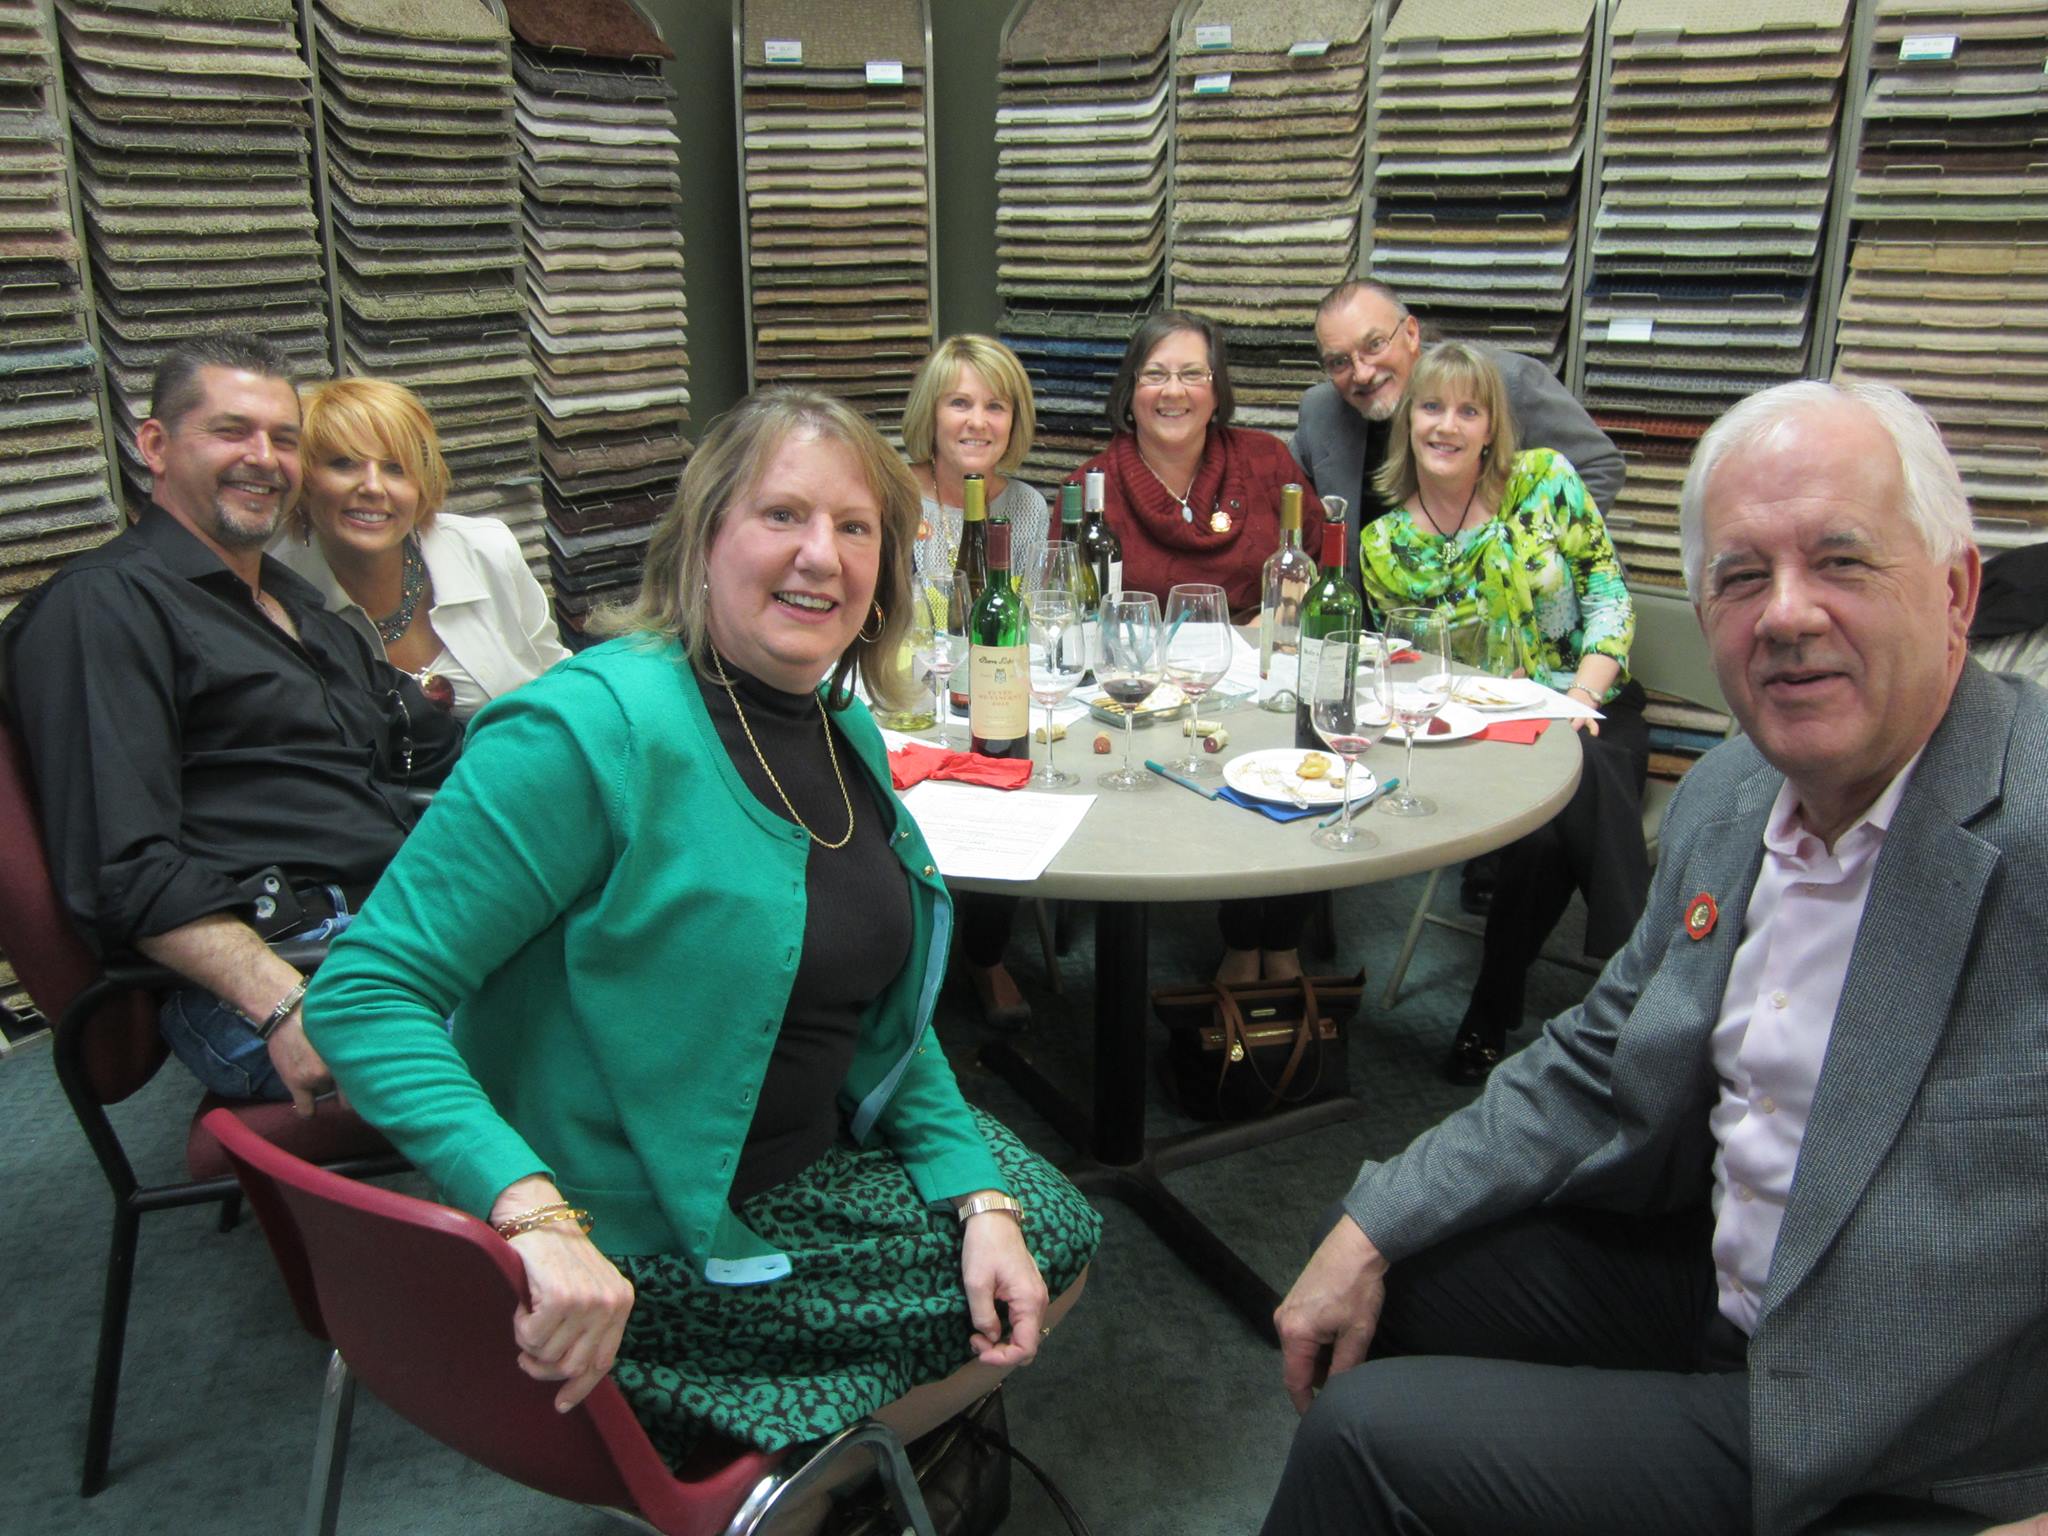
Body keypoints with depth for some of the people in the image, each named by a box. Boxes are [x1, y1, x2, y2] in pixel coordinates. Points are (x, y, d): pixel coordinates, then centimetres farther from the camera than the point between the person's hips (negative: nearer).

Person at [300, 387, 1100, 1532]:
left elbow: (883, 1005, 8)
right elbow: (365, 995, -27)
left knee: (1045, 1241, 15)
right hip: (631, 1251, -8)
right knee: (1012, 1309, -1)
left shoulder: (847, 735, 2)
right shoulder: (590, 730, -26)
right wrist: (536, 1215, -39)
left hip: (808, 1156, 8)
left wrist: (982, 1197, -4)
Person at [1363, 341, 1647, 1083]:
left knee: (1585, 776, -34)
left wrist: (1582, 696, -14)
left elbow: (1608, 596, 0)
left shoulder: (1544, 480, 1)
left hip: (1590, 713, 0)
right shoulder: (1384, 543, 3)